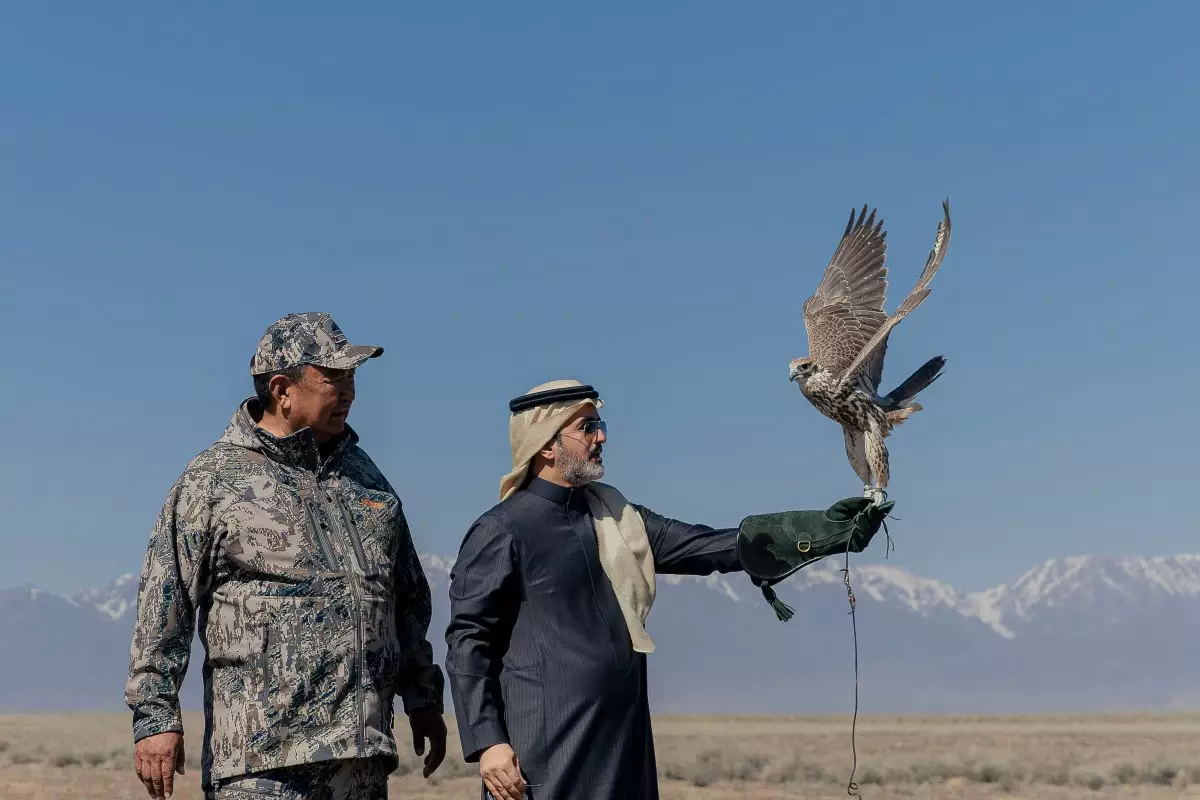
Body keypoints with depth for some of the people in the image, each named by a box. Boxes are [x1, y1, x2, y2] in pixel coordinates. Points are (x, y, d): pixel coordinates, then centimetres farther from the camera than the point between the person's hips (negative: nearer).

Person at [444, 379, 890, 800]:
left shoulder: (616, 518, 13)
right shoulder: (502, 531, -7)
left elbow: (714, 547, 8)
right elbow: (467, 643, -7)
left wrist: (833, 530, 1)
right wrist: (486, 741, -16)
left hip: (621, 741, 7)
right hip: (545, 750, -7)